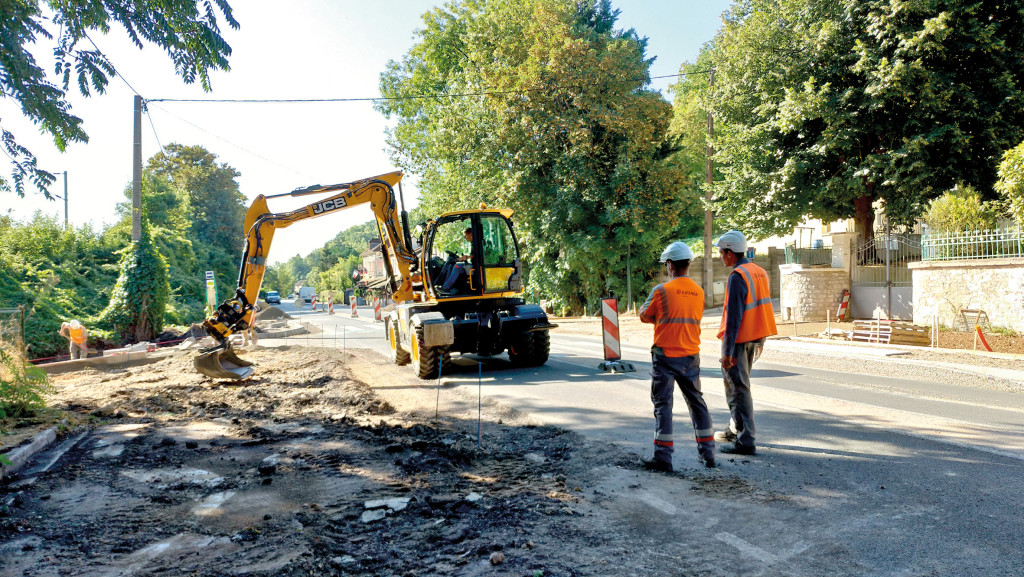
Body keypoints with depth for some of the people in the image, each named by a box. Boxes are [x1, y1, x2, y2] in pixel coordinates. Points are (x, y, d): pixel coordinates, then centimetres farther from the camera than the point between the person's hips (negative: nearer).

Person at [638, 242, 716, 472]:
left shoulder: (662, 290, -13)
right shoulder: (698, 292, 4)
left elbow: (644, 316, -2)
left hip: (665, 355, -5)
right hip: (691, 355, 5)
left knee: (663, 405, 1)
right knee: (696, 402, 16)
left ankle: (663, 457, 2)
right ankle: (707, 453, 23)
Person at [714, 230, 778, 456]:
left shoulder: (737, 276, -18)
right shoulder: (760, 272, 10)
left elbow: (734, 316, -21)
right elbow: (761, 308, 15)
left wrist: (728, 350, -20)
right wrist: (759, 342, 21)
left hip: (738, 339, -9)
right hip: (754, 337, 9)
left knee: (738, 388, -3)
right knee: (739, 384, 21)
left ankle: (745, 441, 0)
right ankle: (736, 430, 32)